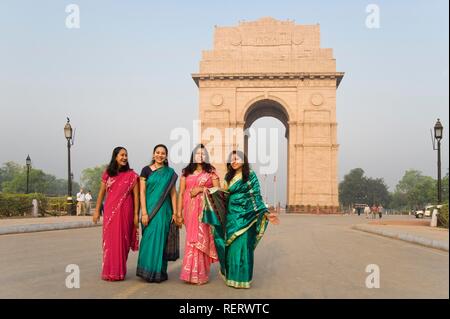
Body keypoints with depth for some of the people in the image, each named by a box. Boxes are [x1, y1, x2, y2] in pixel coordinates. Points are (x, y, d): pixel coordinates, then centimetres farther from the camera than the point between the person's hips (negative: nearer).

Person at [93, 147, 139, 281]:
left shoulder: (131, 175, 0)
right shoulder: (107, 174, 6)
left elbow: (136, 195, -2)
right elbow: (101, 193, 10)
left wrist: (136, 214, -6)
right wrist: (97, 211, 7)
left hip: (125, 212, -2)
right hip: (110, 211, 2)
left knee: (122, 240, 2)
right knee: (109, 240, 4)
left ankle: (120, 271, 14)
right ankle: (109, 271, 15)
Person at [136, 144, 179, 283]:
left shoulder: (170, 172, 8)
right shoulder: (146, 170, 2)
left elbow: (173, 193, 7)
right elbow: (142, 192, -2)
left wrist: (175, 212, 1)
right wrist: (144, 212, -10)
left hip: (164, 210, 2)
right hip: (150, 210, -2)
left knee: (161, 240, 3)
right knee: (150, 239, -3)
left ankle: (159, 272, 13)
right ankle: (148, 271, 10)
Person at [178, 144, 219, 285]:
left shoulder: (211, 171, 7)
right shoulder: (186, 172, 11)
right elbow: (181, 193, 8)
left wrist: (200, 189, -9)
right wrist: (179, 212, 1)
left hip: (205, 208, -2)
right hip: (190, 209, 2)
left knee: (201, 238, -5)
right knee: (192, 238, 2)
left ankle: (198, 274, 3)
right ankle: (194, 273, 11)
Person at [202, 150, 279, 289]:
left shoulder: (251, 176, -3)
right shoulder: (229, 177, 12)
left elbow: (256, 197, -5)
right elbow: (225, 196, 14)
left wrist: (266, 213, -14)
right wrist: (211, 192, 4)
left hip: (245, 216, -5)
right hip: (231, 215, 5)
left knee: (243, 246, -4)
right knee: (231, 246, 7)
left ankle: (242, 278, 6)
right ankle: (232, 276, 18)